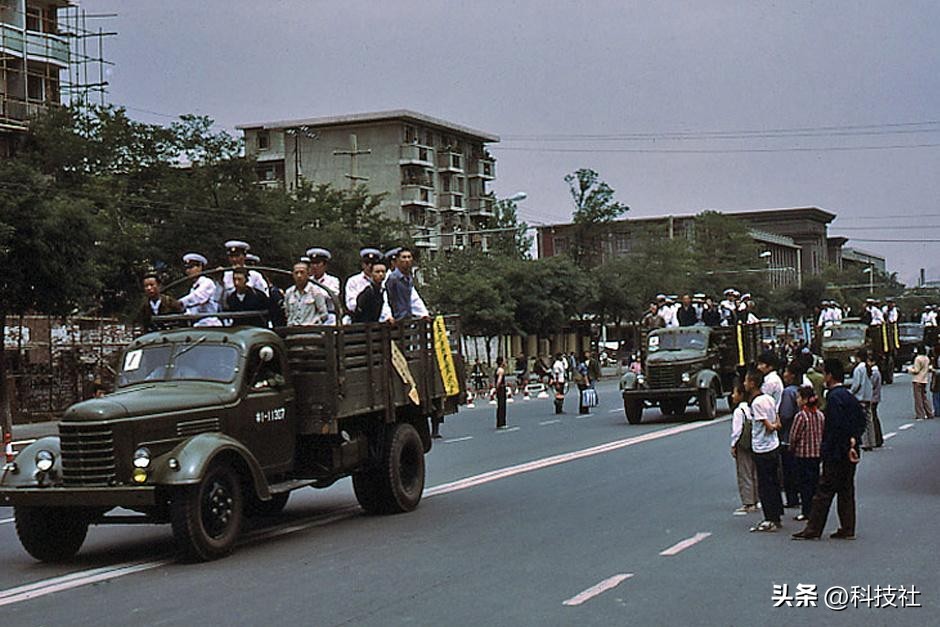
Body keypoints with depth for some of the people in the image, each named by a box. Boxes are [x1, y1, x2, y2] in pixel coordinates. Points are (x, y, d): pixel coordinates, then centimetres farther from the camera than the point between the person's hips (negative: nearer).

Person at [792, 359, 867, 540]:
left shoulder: (834, 397, -16)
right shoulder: (849, 396, 12)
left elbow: (837, 427, -22)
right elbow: (861, 421, 15)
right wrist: (853, 439, 6)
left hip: (835, 454, -9)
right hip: (848, 453, 9)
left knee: (824, 491, -4)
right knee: (846, 491, 12)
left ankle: (813, 530, -1)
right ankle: (847, 530, 14)